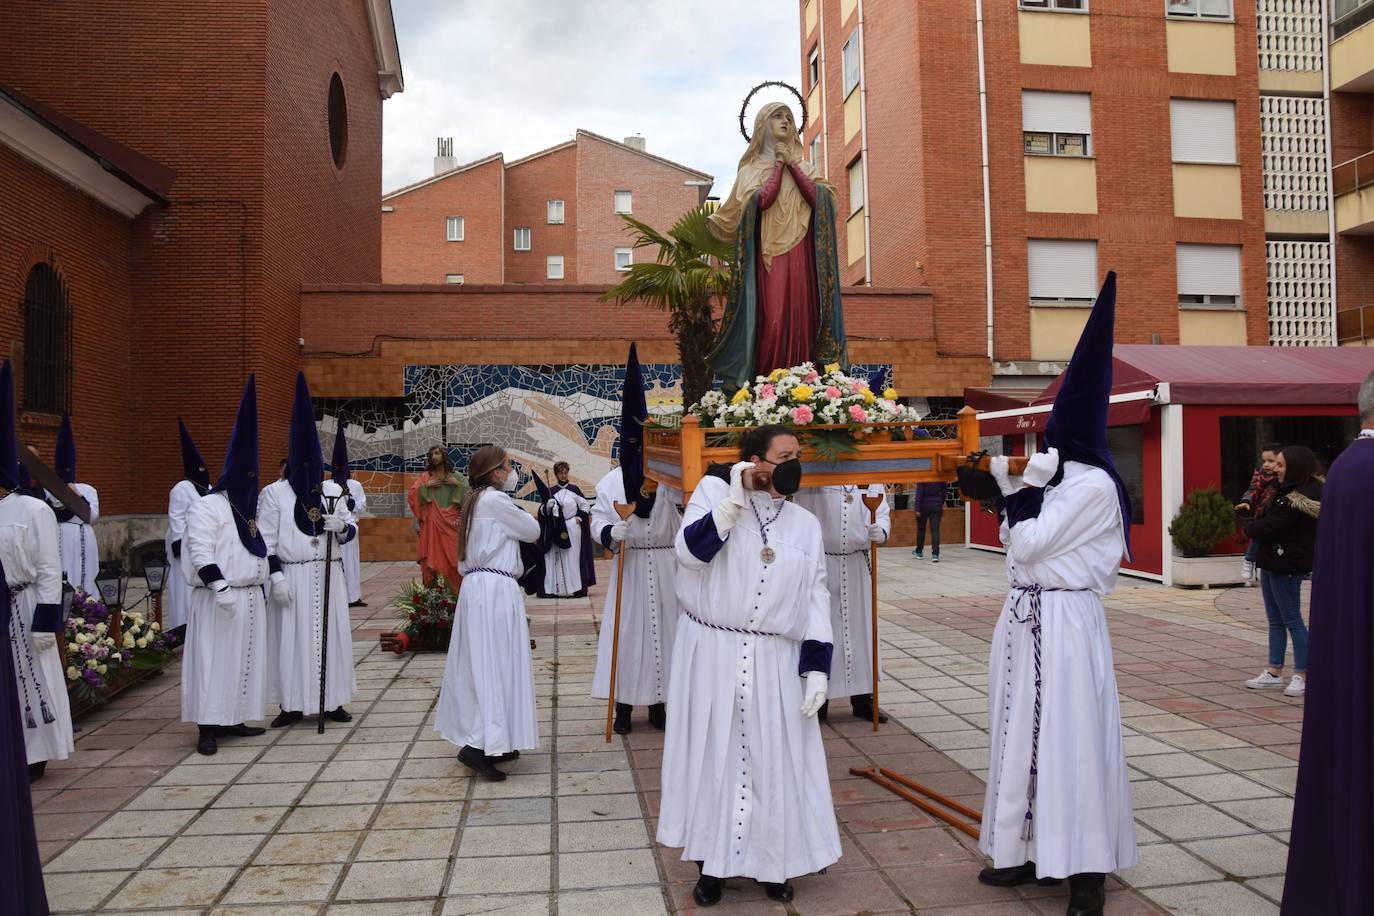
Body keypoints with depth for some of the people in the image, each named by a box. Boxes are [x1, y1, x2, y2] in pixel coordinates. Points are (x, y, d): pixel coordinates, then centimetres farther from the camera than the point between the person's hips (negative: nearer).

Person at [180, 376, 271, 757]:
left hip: (251, 597, 8)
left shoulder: (252, 507, 15)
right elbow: (200, 554, -17)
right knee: (215, 660, -5)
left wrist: (262, 585, 19)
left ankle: (233, 719, 19)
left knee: (244, 658, 10)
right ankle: (208, 727, -1)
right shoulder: (207, 507, -10)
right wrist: (220, 589, -22)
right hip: (219, 600, -8)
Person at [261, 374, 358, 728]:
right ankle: (292, 705, 13)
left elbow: (351, 530, 11)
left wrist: (341, 527, -12)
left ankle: (332, 701, 20)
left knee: (331, 634, 8)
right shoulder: (275, 495, -4)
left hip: (328, 575, 3)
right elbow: (266, 540, -5)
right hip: (294, 576, -3)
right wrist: (276, 576, -13)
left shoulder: (333, 491, 6)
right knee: (293, 637, 1)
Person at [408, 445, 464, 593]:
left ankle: (453, 591, 2)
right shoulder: (425, 476, 11)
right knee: (433, 557, -4)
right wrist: (426, 485, -10)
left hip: (450, 523, 0)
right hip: (431, 524, 0)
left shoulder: (455, 476, 10)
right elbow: (411, 494, 0)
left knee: (451, 557, -4)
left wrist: (458, 485, -10)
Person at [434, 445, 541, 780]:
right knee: (497, 665, -8)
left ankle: (494, 741, 17)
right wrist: (523, 516, 19)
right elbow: (532, 532, 0)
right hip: (496, 589, -9)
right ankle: (479, 745, -12)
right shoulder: (495, 500, -10)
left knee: (481, 665, 10)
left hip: (476, 586, 9)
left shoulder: (476, 501, 17)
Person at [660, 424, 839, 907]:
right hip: (712, 653, -2)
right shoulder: (715, 491, -2)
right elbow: (689, 551, -16)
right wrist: (734, 500, -21)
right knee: (713, 756, 7)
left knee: (775, 763, 7)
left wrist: (816, 666, -3)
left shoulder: (805, 523, 6)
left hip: (774, 663, 2)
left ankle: (772, 863, 26)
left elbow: (815, 599, 4)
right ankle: (711, 863, 23)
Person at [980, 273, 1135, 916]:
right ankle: (1034, 851, 24)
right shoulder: (1059, 481, 13)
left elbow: (1029, 546, -16)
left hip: (1062, 620, -9)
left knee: (1066, 734, -5)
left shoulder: (1092, 486, -14)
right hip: (1030, 616, 9)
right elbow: (1020, 545, 16)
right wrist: (1011, 491, 8)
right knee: (1026, 732, 13)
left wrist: (1029, 488, -6)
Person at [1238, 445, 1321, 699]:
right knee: (1276, 620, 14)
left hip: (1286, 567, -10)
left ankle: (1302, 676, 9)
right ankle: (1274, 673, 21)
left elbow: (1264, 529, -20)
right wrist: (1253, 522, -1)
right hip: (1272, 563, 10)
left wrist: (1245, 521, -1)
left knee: (1292, 620, 0)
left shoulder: (1294, 502, -22)